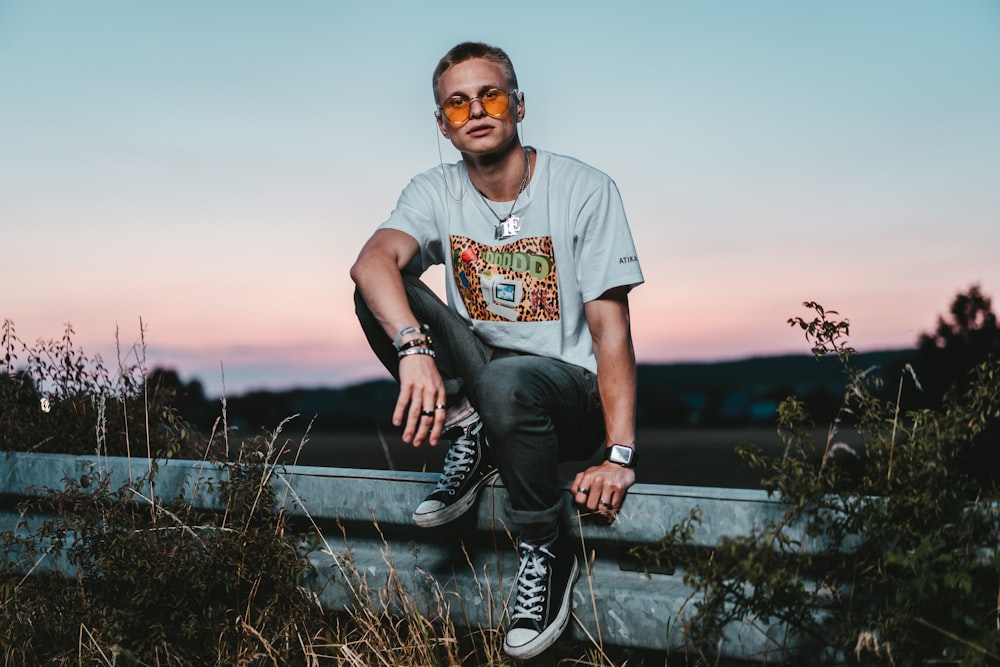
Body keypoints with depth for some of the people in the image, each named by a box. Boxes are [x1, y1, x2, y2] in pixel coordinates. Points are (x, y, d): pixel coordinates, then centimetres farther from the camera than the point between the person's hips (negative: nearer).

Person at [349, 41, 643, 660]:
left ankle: (548, 551, -14)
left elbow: (611, 328, -13)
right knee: (383, 293, -16)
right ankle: (471, 437, -8)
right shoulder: (436, 191, -1)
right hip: (472, 375, 4)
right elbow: (373, 261, -22)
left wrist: (619, 456, -22)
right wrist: (415, 349, -44)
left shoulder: (585, 190, -10)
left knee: (505, 383, -39)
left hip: (572, 388, -3)